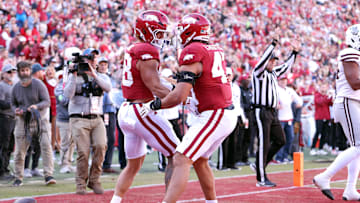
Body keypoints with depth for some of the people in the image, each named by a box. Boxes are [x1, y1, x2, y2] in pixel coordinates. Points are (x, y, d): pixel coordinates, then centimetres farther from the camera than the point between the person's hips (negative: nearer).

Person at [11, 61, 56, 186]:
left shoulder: (38, 84, -5)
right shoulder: (16, 88, 5)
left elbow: (47, 102, -8)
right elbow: (13, 103, 16)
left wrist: (36, 106, -27)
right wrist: (16, 110, -7)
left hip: (40, 119, -2)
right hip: (23, 121, 3)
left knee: (46, 145, -17)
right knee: (19, 151, 3)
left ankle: (48, 176, -17)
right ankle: (18, 178, 18)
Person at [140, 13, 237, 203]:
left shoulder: (192, 53, -13)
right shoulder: (217, 51, 11)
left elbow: (180, 96, -19)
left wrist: (154, 105, -6)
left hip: (213, 116, -9)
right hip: (228, 114, 9)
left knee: (181, 160, -13)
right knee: (199, 159, 23)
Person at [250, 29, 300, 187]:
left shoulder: (273, 73, 17)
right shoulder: (258, 72, -8)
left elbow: (286, 67, 31)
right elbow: (263, 59, -24)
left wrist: (294, 52, 28)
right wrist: (274, 42, -28)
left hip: (272, 112, 9)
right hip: (261, 112, -9)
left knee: (280, 140, 11)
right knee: (264, 144, -8)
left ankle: (259, 165, 20)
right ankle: (261, 179, -3)